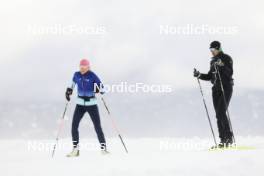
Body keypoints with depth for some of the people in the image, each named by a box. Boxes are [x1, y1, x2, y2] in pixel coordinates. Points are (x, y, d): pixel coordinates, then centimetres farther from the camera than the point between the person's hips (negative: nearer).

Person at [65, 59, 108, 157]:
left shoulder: (93, 76, -10)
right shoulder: (77, 75, 2)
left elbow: (102, 89, -10)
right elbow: (73, 84, 22)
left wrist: (98, 89, -30)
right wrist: (69, 90, 9)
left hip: (91, 104, -4)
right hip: (80, 104, 4)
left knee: (97, 127, -6)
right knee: (74, 126, -5)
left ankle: (103, 148, 6)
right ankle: (75, 150, 3)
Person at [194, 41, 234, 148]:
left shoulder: (226, 58, -4)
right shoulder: (213, 61, 16)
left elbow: (230, 73, -16)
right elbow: (210, 76, 20)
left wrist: (222, 66, -29)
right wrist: (199, 75, 7)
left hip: (226, 88, -7)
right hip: (216, 89, 7)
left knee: (222, 113, -18)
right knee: (219, 115, 2)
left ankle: (229, 137, -14)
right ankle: (223, 140, 2)